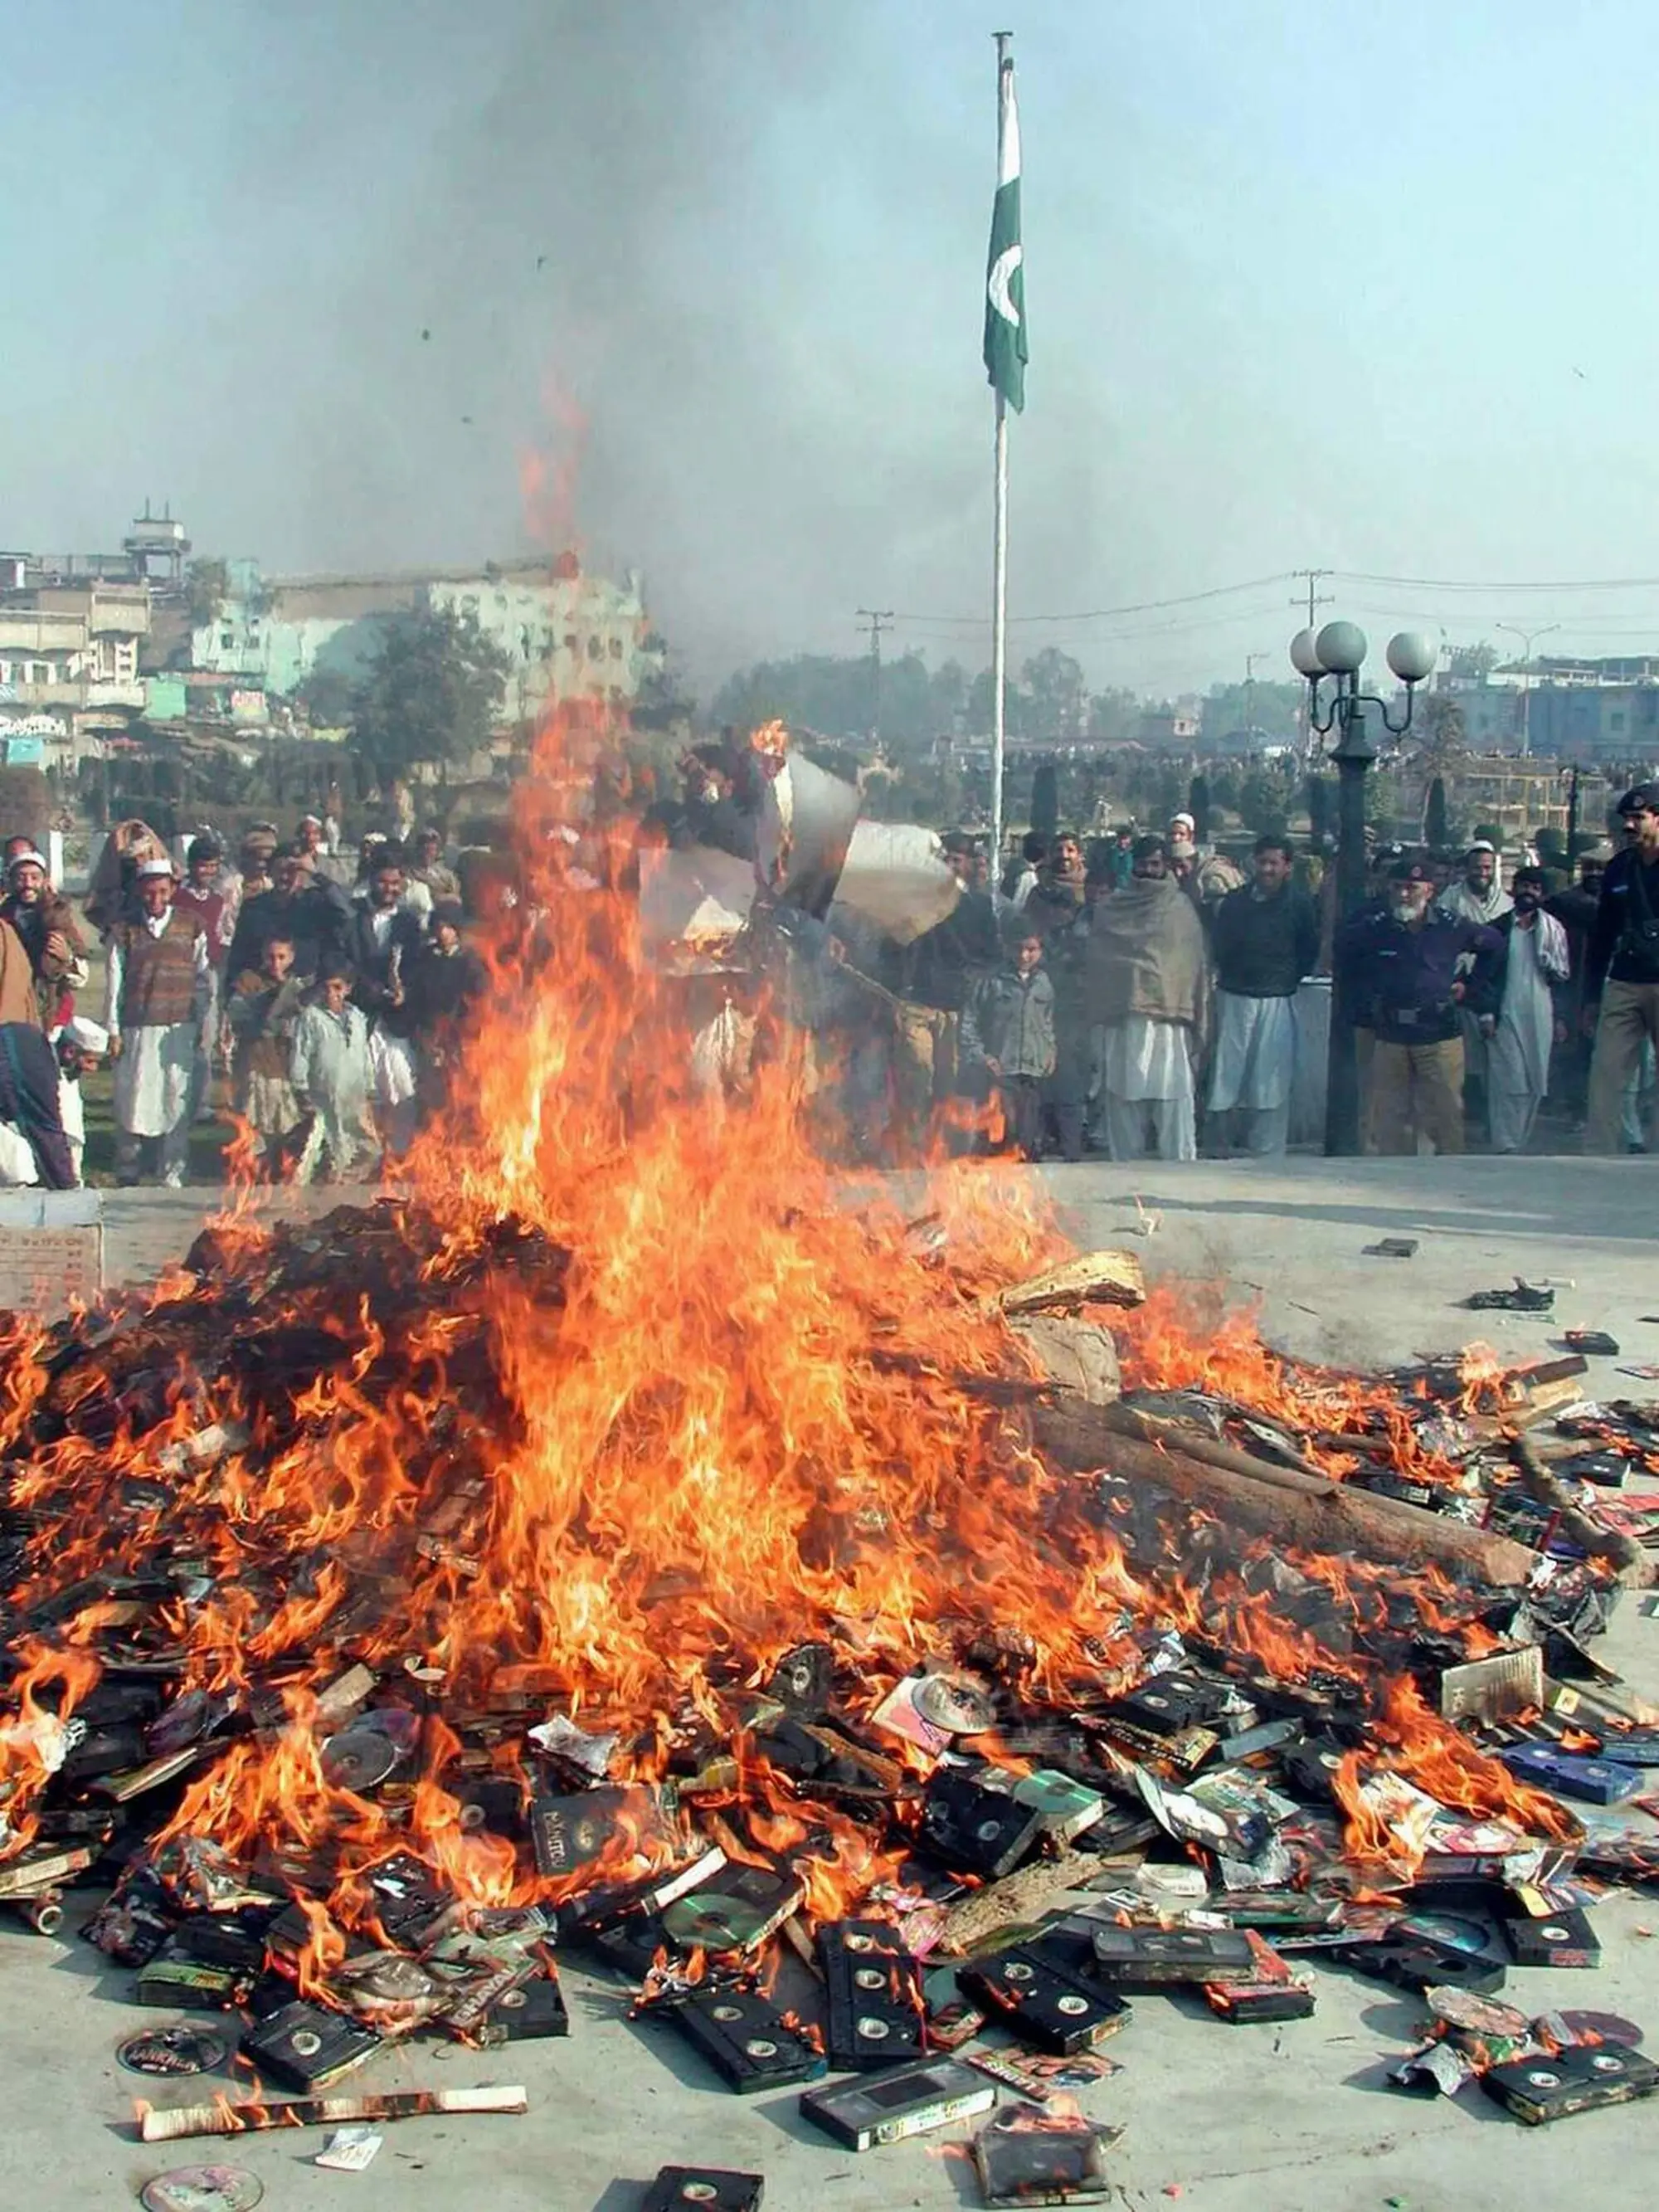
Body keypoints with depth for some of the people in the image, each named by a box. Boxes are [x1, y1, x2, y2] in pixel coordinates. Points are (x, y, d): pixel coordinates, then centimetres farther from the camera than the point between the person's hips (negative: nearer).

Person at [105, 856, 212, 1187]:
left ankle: (173, 1175, 10)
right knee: (132, 1100, 1)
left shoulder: (192, 928, 7)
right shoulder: (124, 931, 6)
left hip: (181, 1028, 0)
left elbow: (204, 980, 9)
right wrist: (113, 1031, 2)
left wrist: (203, 1025, 5)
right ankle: (127, 1176, 12)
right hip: (136, 1030, 0)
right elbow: (115, 983, 5)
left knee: (177, 1101, 0)